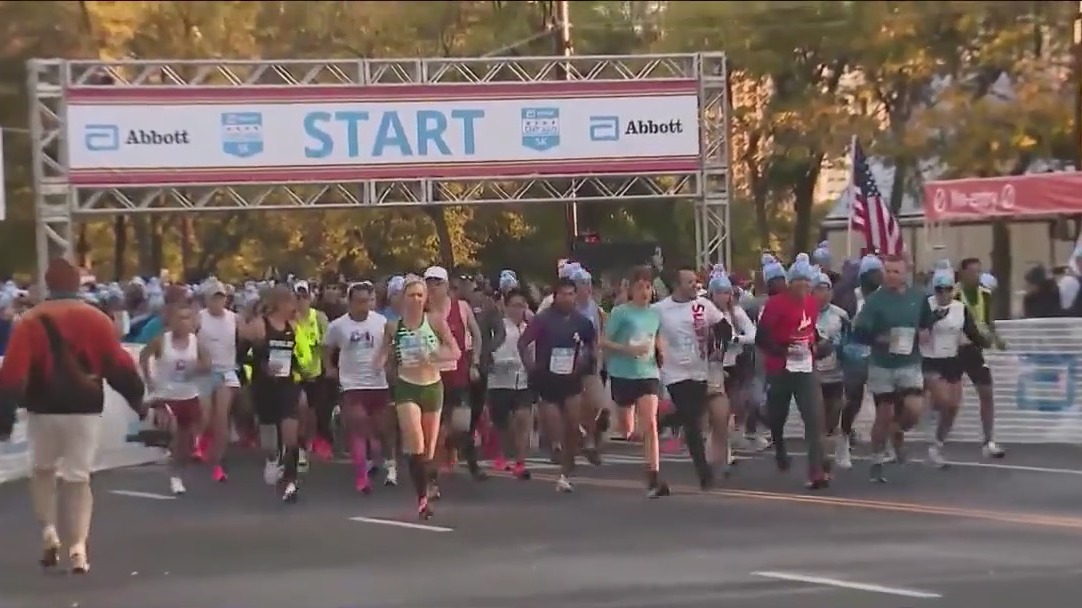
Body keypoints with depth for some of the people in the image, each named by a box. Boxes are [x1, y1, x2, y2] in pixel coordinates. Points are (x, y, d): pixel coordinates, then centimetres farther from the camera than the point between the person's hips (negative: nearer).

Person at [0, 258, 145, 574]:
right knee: (79, 477, 7)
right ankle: (78, 547, -5)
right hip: (85, 409, 0)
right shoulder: (97, 319, -1)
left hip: (44, 409, 0)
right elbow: (119, 364, 0)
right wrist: (137, 399, 13)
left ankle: (49, 532, 5)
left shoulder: (30, 321, -4)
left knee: (42, 470, 21)